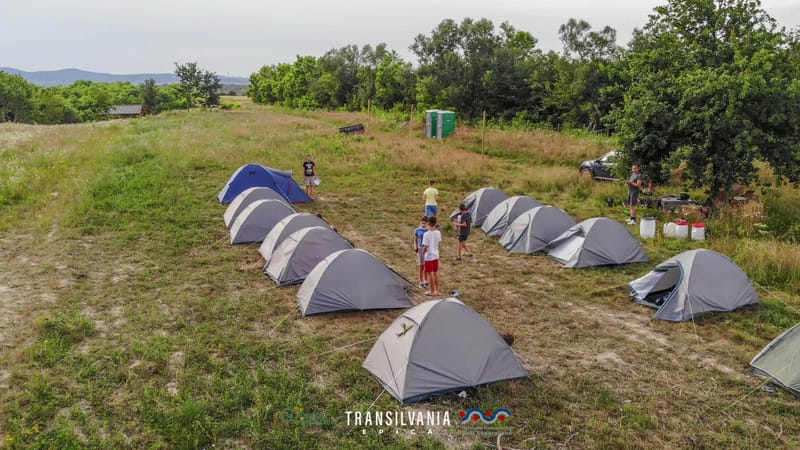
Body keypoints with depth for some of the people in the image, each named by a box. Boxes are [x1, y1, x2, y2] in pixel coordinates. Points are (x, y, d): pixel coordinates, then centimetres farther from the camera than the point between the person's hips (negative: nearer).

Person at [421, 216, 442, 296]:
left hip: (429, 256, -6)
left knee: (430, 273, 3)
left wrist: (423, 253, -2)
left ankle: (432, 291, 11)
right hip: (436, 255, 6)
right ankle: (437, 290, 22)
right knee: (436, 272, 14)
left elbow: (425, 246, -20)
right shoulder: (438, 233, -4)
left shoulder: (426, 234, -21)